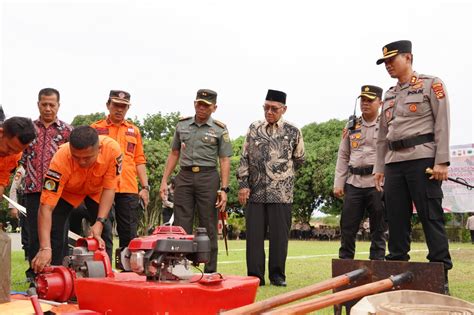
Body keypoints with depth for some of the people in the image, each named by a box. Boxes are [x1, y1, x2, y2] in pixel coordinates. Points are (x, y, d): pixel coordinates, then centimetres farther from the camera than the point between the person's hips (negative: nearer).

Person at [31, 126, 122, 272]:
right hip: (66, 191, -1)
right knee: (55, 231, -13)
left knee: (104, 230, -7)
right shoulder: (61, 160, -41)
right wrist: (45, 248, -50)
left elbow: (109, 188, -26)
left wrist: (100, 222, -36)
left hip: (96, 190, 2)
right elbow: (46, 208, -42)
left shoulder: (112, 149, -38)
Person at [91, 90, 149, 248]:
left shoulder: (134, 131, 16)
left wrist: (145, 187, 7)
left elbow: (139, 161, 15)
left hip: (128, 189, 2)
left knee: (129, 235, 2)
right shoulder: (95, 128, 7)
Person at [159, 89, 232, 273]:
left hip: (208, 178, -3)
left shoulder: (220, 130, 3)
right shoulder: (182, 125, 12)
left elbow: (225, 161, -1)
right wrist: (164, 180, 10)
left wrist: (224, 189, -9)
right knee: (181, 227, 1)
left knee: (208, 227, 1)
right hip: (184, 177, 3)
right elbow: (174, 154, 16)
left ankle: (210, 271, 7)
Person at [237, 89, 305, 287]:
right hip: (255, 192, 2)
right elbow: (244, 158, 8)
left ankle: (277, 275, 12)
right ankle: (255, 275, 9)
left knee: (279, 235, 2)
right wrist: (243, 184, 1)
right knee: (254, 234, 2)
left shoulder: (292, 132, 3)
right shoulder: (254, 129, 9)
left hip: (281, 193, -2)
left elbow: (299, 159, 14)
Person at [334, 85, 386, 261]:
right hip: (353, 183, 4)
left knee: (377, 229, 4)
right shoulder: (351, 127, 13)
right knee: (347, 227, 5)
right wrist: (338, 184, 6)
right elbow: (343, 157, 13)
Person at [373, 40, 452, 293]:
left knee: (430, 216, -6)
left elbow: (442, 124, -7)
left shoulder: (431, 84, 2)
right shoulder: (389, 95, 19)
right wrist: (379, 168, 15)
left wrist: (442, 161, -15)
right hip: (394, 162, 6)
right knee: (396, 218, 5)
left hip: (422, 159, -6)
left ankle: (441, 275, -1)